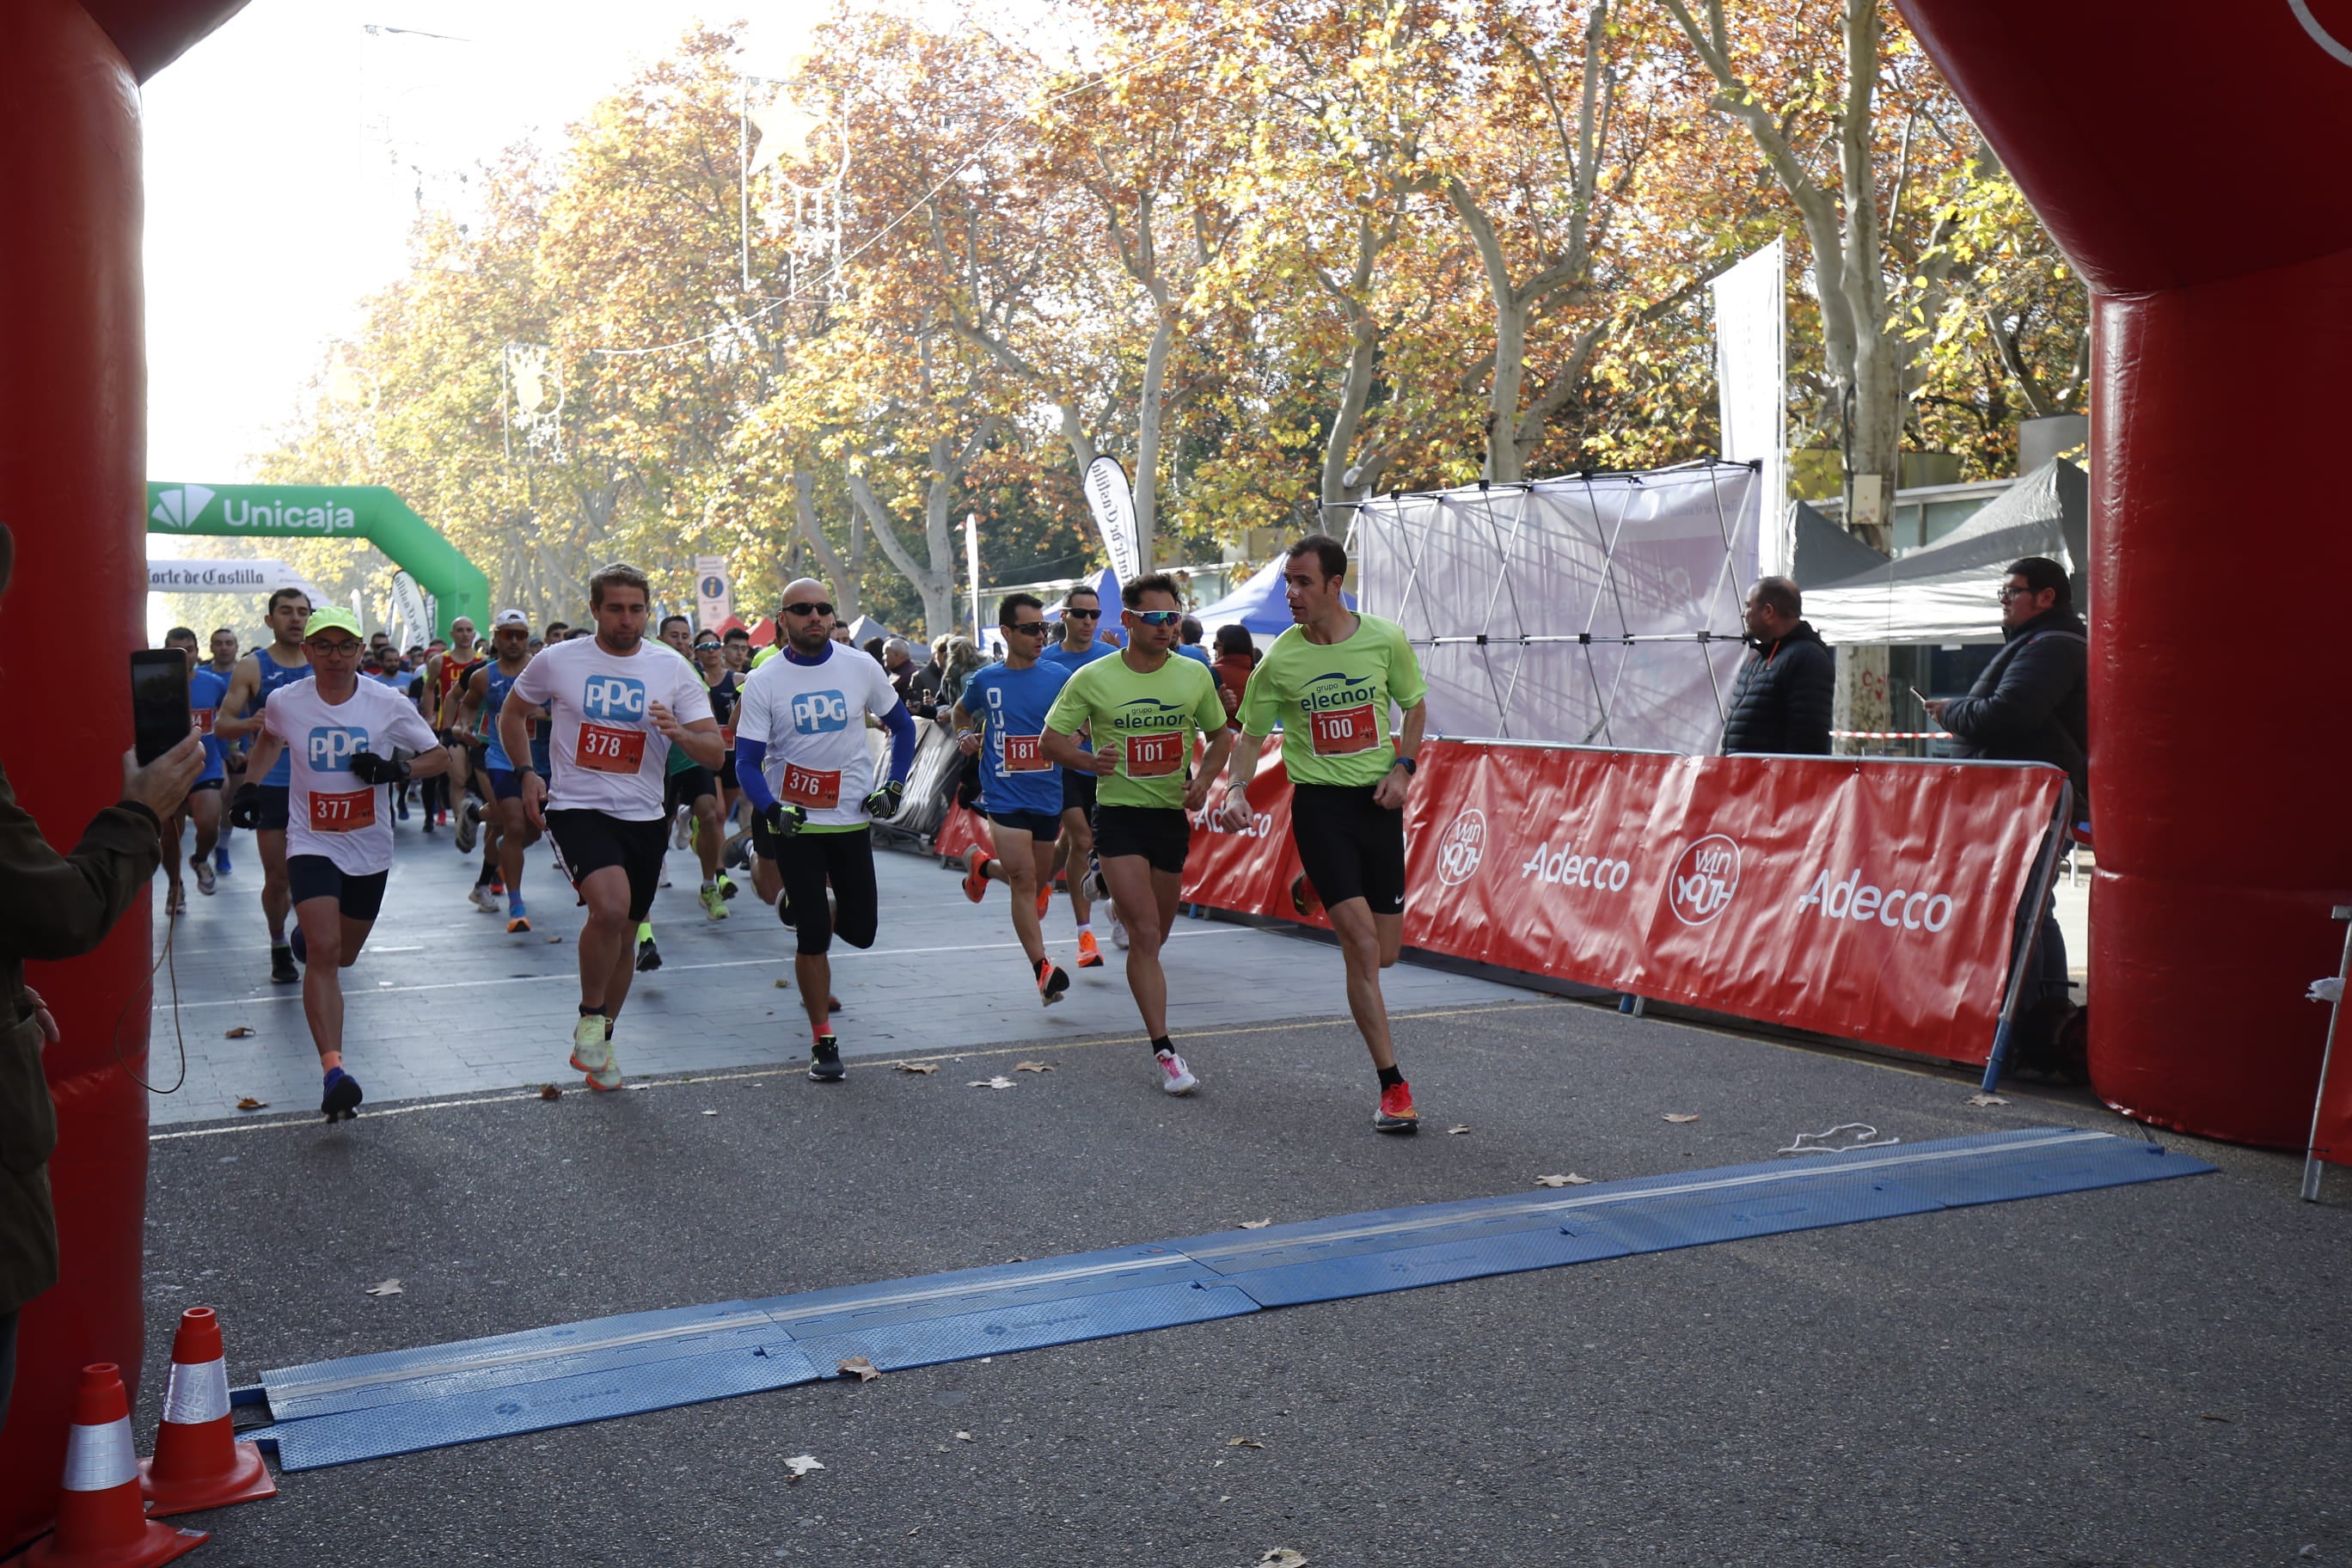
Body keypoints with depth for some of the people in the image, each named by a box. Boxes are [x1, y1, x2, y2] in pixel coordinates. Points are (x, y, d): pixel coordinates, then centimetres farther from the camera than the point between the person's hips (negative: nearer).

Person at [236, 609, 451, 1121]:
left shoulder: (389, 705, -9)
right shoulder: (284, 702, -6)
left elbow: (440, 757, -2)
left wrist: (398, 769, -18)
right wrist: (247, 783, 14)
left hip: (370, 848, 2)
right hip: (311, 844, -2)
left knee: (344, 955, 18)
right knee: (323, 951, -20)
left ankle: (308, 934, 56)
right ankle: (332, 1071, -26)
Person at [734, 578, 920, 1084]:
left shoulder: (861, 667, -2)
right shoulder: (763, 681, -7)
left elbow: (903, 727, 12)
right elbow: (746, 761, -8)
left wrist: (894, 785, 1)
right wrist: (772, 808, -26)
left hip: (853, 817, 2)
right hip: (793, 820, -2)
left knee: (861, 931, 4)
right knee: (812, 938, -4)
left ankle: (821, 905, 40)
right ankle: (823, 1041, 10)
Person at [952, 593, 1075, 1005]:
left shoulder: (1058, 677, 1)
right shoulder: (985, 681, 1)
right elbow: (959, 713, 20)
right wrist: (964, 735, 0)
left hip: (1048, 796, 3)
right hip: (1004, 796, -3)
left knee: (1037, 879, 15)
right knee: (1024, 881, -12)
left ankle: (981, 865, 44)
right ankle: (1042, 968, -6)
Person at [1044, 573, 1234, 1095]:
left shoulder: (1195, 676, 2)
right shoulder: (1093, 679, -6)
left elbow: (1221, 735, 15)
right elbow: (1052, 737, 0)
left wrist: (1203, 781, -3)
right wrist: (1089, 760, -21)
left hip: (1172, 815, 4)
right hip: (1119, 815, -4)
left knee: (1155, 934, 15)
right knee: (1145, 935, -13)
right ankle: (1164, 1051, -10)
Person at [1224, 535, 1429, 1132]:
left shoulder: (1386, 640, -3)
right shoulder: (1279, 661, -5)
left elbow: (1415, 705, 12)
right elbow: (1252, 733, 6)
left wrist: (1403, 768, -2)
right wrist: (1237, 788, -11)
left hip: (1378, 801, 2)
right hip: (1319, 804, -2)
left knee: (1385, 953, 8)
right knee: (1362, 944, -14)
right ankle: (1392, 1086, -7)